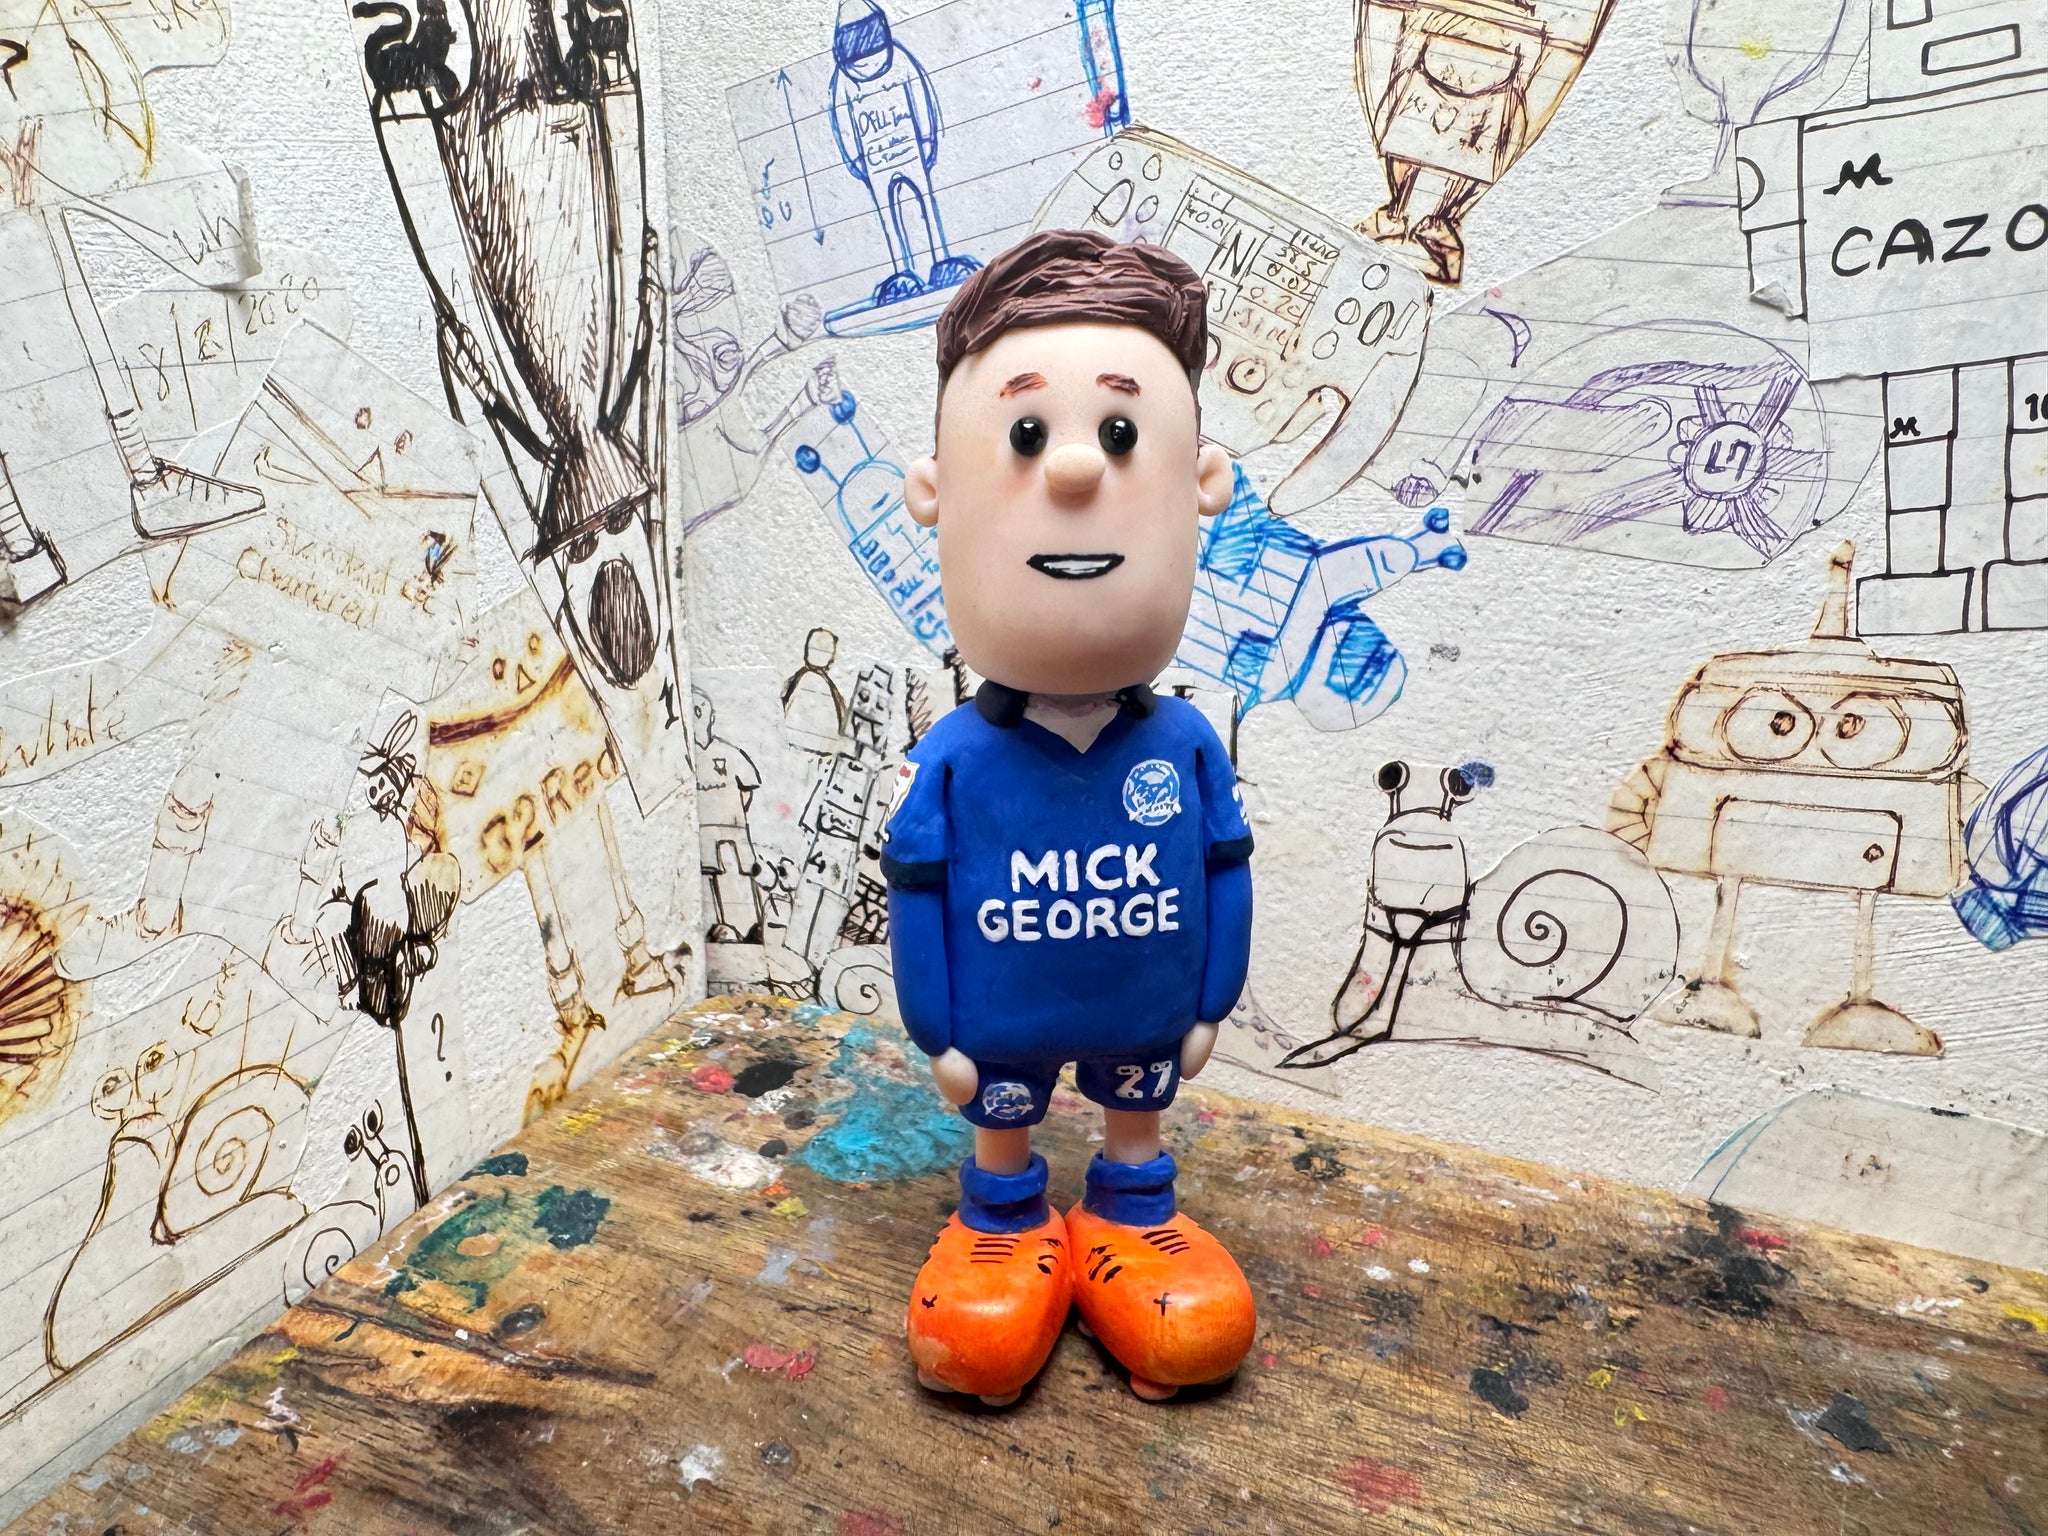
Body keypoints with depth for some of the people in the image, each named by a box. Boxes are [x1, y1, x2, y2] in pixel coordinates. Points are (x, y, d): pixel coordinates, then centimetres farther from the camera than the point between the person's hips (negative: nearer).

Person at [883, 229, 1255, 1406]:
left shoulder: (1188, 748, -18)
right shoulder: (953, 763, -23)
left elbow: (1224, 878, -5)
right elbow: (921, 896, -12)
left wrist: (1210, 1003, 1)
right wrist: (937, 1031, -6)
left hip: (1150, 1015, 2)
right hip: (1000, 1026, -1)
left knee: (1139, 1125, 25)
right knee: (1003, 1128, 22)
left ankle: (1134, 1222, 51)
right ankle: (1003, 1231, 48)